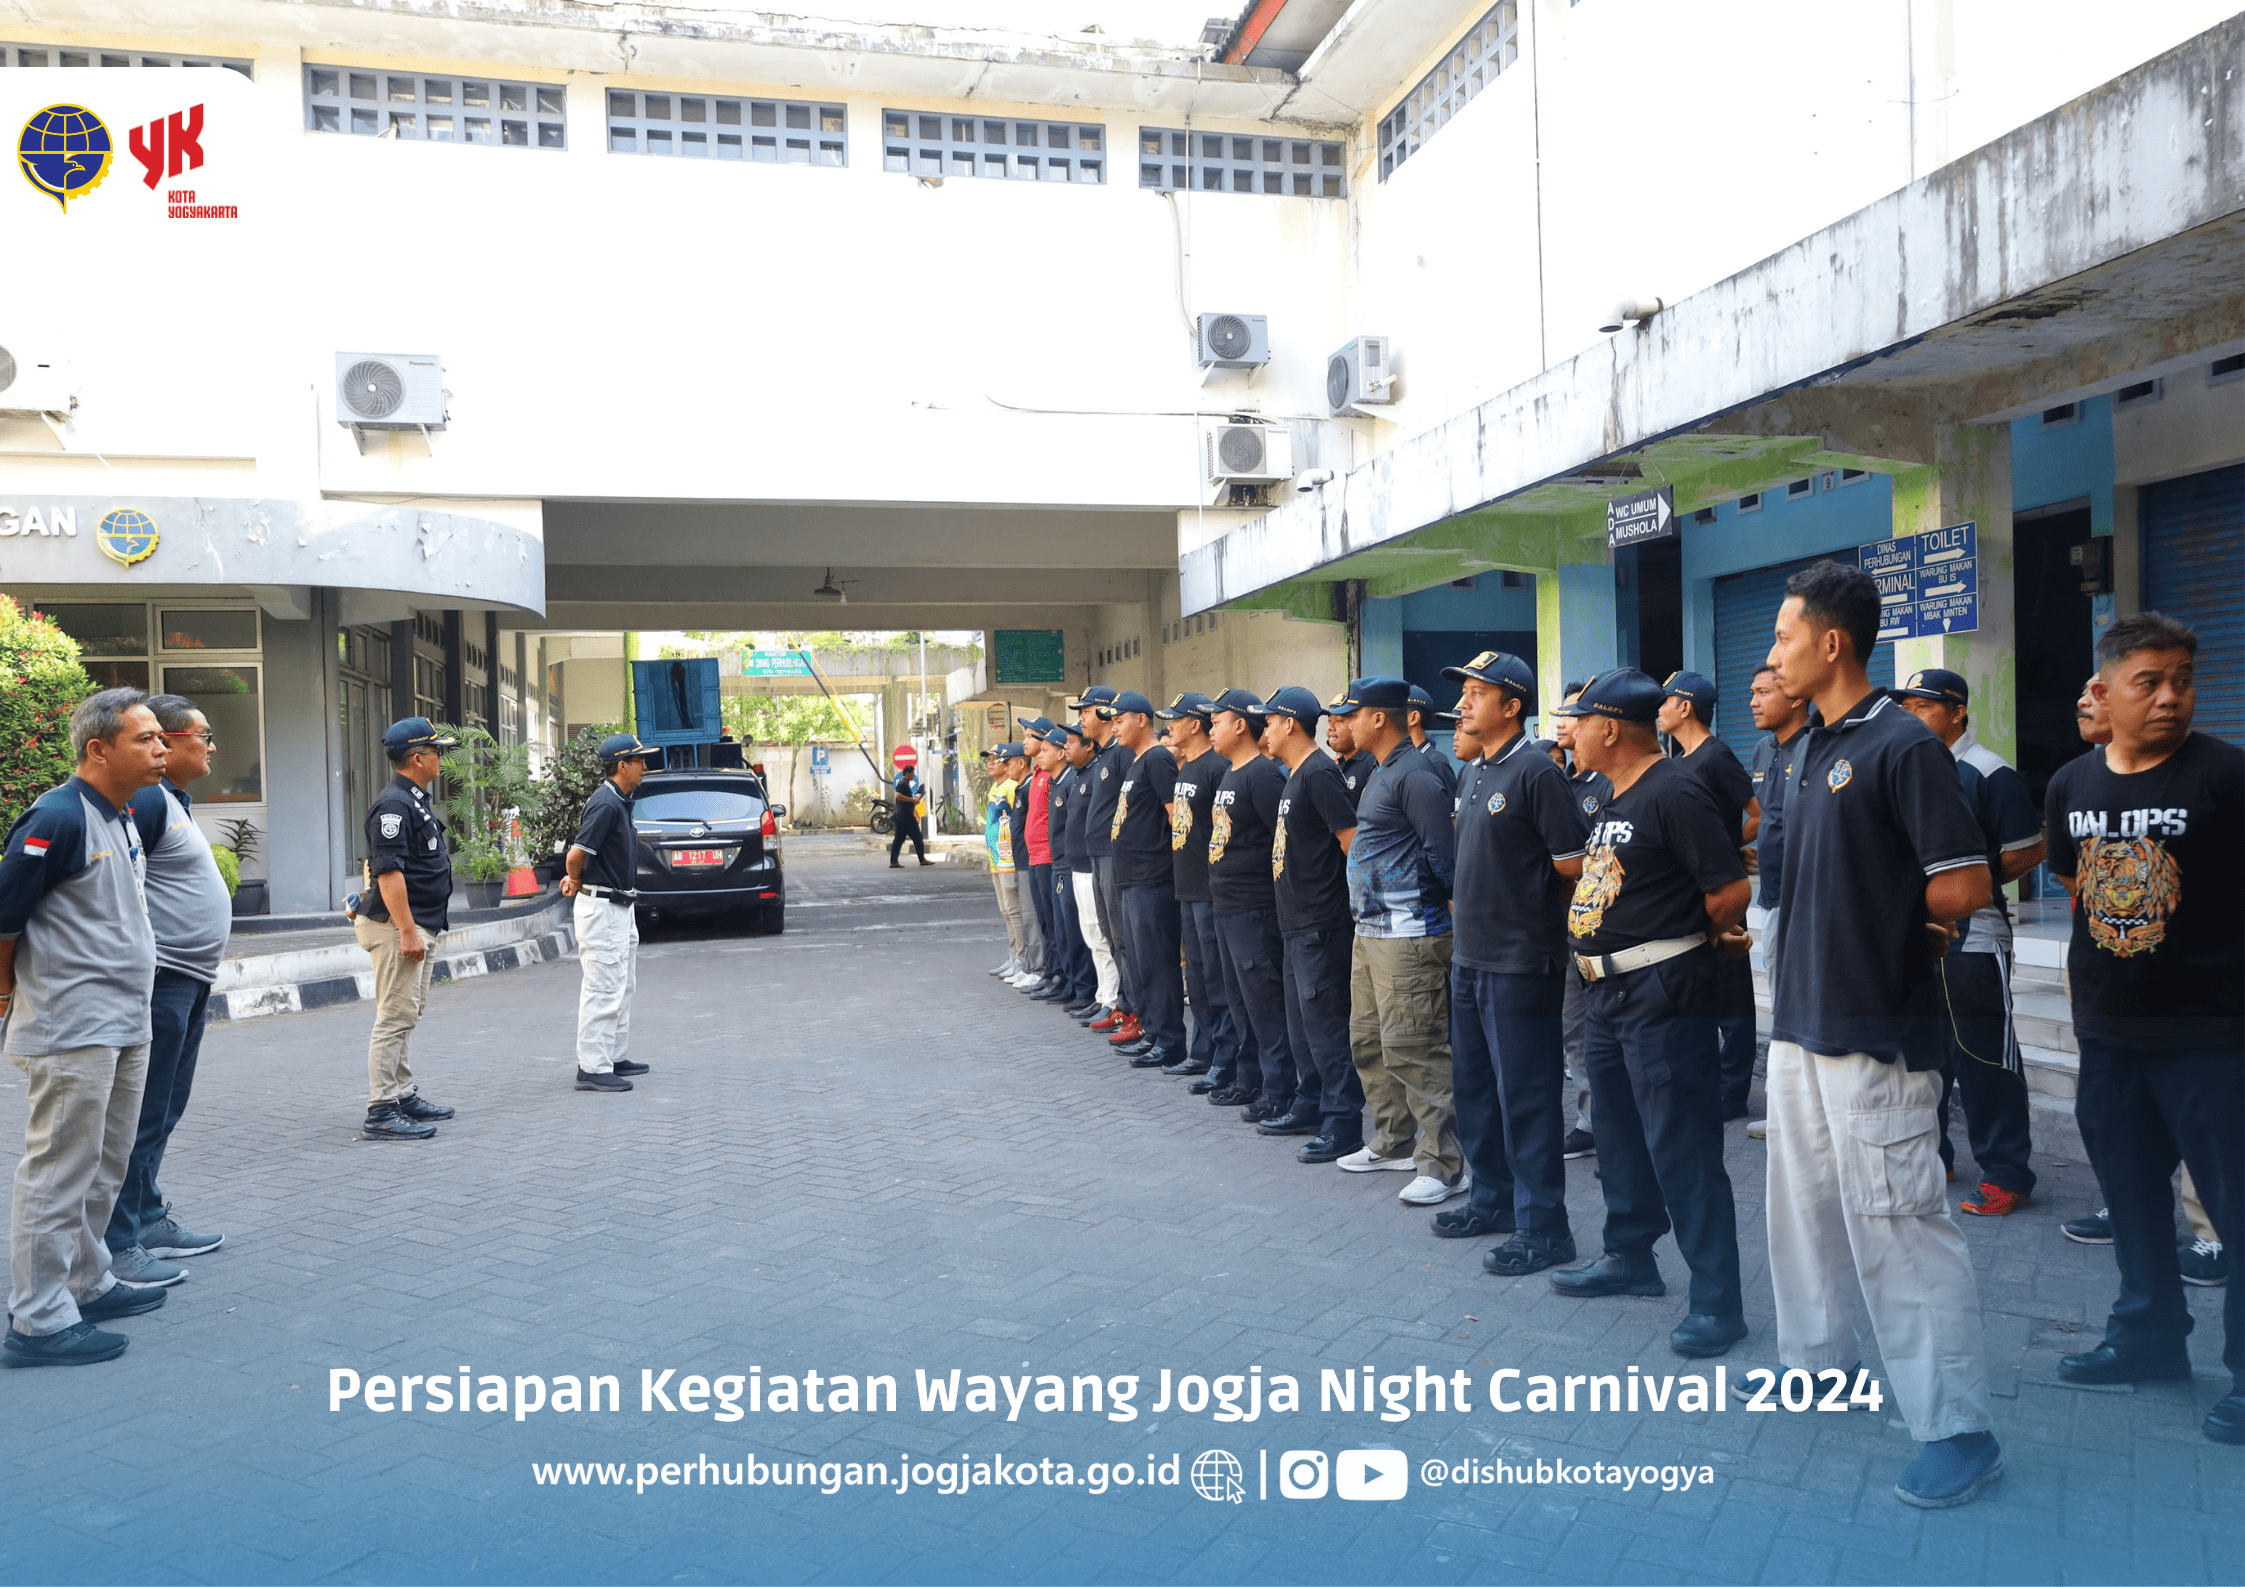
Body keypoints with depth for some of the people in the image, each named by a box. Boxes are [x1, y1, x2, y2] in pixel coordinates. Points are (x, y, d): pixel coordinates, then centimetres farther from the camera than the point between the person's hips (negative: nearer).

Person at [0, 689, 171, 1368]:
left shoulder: (125, 817, 12)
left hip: (124, 1026, 9)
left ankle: (87, 1284, 31)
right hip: (70, 1031, -9)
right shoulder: (57, 819, -17)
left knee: (104, 1168, 18)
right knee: (58, 1172, -2)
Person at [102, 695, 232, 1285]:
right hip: (159, 982, -10)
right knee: (143, 1115, -6)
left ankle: (149, 1219, 28)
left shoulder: (177, 800, 16)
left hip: (189, 983, 10)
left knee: (165, 1110, 17)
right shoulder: (146, 800, -15)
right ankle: (117, 1247, 0)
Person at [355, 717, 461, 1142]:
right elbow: (388, 872, -23)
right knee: (395, 1018, -9)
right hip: (400, 927, -11)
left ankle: (404, 1095, 26)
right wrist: (407, 931, -25)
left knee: (408, 1015, 16)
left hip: (419, 926, 11)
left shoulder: (414, 800, 16)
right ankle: (381, 1112, -6)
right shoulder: (394, 804, -17)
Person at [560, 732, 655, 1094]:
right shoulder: (605, 803, -19)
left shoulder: (620, 802, 13)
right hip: (602, 907, -11)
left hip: (621, 907, 11)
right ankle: (592, 1068, -3)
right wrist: (576, 881, -5)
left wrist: (575, 879, 10)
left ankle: (616, 1057, 27)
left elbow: (578, 857, 23)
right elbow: (576, 855, -24)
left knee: (623, 986, 17)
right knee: (603, 989, -7)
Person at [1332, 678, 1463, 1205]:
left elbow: (1443, 856, -17)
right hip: (1369, 931, 11)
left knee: (1412, 1049, -8)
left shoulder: (1415, 776, -15)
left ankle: (1444, 1164, 0)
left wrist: (1445, 905, -8)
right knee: (1368, 1043, 16)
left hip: (1408, 935, -11)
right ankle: (1395, 1142, 30)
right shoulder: (1380, 775, 16)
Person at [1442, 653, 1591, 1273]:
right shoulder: (1471, 774, 12)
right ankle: (1493, 1199, 34)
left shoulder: (1536, 772, -15)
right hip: (1470, 959, 9)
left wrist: (1528, 912, -4)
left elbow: (1575, 867, -15)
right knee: (1472, 1086, 18)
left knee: (1526, 1098, -1)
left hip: (1520, 965, -9)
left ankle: (1542, 1227, 10)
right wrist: (1475, 909, 13)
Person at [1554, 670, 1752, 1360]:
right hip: (1608, 992, 10)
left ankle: (1716, 1301, 4)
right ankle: (1630, 1256, 37)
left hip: (1663, 997, -10)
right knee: (1621, 1138, 21)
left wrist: (1704, 937, -1)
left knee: (1682, 1150, -5)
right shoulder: (1613, 800, 14)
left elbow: (1730, 892, -19)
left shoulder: (1675, 793, -16)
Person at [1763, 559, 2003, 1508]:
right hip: (1801, 1016, 9)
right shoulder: (1810, 751, 12)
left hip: (1876, 1028, -9)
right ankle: (1819, 1357, 36)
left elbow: (1965, 886, -18)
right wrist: (1816, 927, 4)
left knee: (1894, 1219, -6)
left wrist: (1887, 914, -5)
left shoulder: (1901, 746, -15)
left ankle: (1958, 1428, 5)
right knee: (1804, 1201, 19)